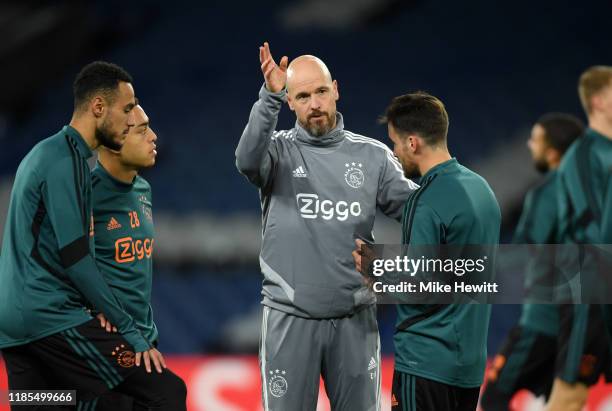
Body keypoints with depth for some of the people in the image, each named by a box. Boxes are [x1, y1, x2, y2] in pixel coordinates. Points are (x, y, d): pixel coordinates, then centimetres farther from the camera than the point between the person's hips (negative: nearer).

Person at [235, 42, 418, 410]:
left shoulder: (373, 155, 4)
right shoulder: (278, 150, -2)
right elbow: (248, 161, -25)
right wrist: (271, 97, -39)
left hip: (355, 318, 2)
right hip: (290, 317, -2)